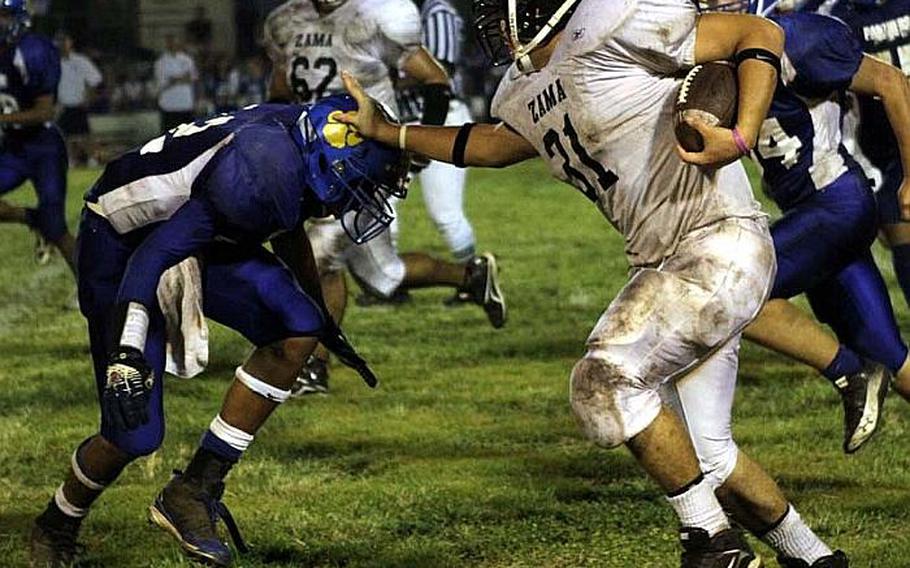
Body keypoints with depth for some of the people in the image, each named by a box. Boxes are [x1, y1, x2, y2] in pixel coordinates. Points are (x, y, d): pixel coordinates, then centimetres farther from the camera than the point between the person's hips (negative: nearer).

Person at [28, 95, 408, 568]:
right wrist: (126, 355, -36)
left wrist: (322, 320, 24)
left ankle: (193, 492, -6)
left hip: (197, 241, 8)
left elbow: (288, 228, 15)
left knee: (297, 330, -14)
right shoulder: (262, 174, -35)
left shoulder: (301, 141, -8)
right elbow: (152, 258, -33)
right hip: (118, 242, -8)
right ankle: (55, 528, 21)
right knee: (135, 434, -10)